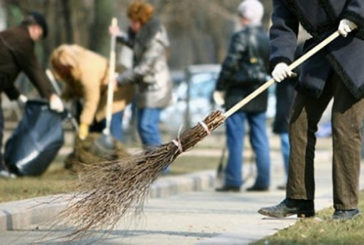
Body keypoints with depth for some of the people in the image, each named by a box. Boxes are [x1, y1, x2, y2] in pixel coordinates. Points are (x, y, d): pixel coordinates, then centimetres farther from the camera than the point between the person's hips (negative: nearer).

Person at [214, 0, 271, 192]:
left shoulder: (241, 37, -11)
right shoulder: (266, 39, 9)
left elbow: (230, 64, -14)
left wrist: (220, 88, -8)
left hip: (239, 94, -6)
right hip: (260, 96, 6)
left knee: (235, 139, -3)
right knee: (260, 138, 9)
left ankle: (233, 181, -3)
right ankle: (263, 180, 8)